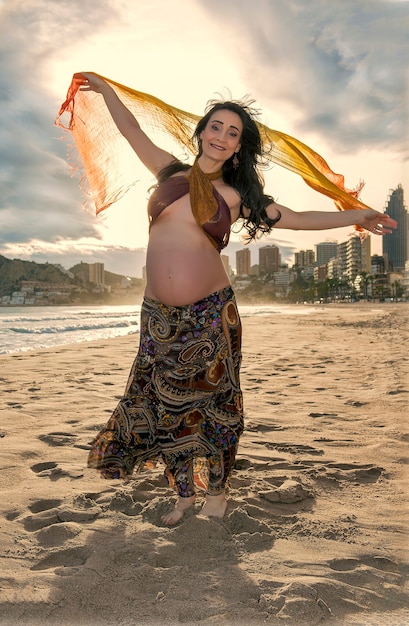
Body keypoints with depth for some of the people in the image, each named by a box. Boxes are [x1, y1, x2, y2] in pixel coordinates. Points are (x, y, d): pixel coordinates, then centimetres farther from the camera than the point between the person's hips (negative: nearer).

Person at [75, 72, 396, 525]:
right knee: (166, 405, 7)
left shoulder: (236, 196, 4)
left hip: (210, 315, -1)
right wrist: (105, 89, 28)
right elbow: (131, 129, 20)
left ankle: (215, 491, 29)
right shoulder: (171, 172, 9)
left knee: (211, 403, 8)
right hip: (159, 316, 2)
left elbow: (297, 219, 8)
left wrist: (356, 216, 7)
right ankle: (183, 494, 27)